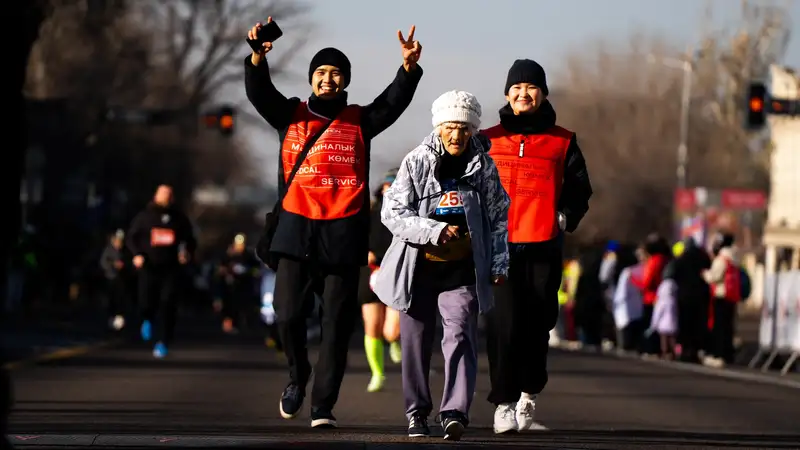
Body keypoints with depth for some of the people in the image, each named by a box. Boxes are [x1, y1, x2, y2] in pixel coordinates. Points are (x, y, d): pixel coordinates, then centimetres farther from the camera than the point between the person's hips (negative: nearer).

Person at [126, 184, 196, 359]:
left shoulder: (179, 217, 10)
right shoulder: (145, 216, 7)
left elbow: (190, 239, 17)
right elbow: (131, 237, 9)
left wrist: (187, 252, -5)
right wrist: (137, 254, -8)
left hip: (171, 268, 0)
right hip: (149, 267, 0)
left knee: (167, 305, -11)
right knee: (146, 302, -5)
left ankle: (162, 343, -11)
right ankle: (148, 320, 33)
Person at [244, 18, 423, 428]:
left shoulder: (359, 121, 11)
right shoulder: (290, 116, 11)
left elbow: (395, 101, -3)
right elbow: (258, 91, -3)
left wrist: (409, 66, -22)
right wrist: (258, 57, -22)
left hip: (343, 232, 0)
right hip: (296, 227, 0)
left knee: (337, 324, -1)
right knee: (289, 314, -7)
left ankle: (323, 406, 6)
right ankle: (298, 375, 22)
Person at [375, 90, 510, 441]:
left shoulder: (483, 167, 4)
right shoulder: (416, 162, -2)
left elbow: (499, 217, 11)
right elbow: (392, 213, -8)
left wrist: (499, 263, 5)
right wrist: (434, 231, -19)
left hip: (463, 270, 0)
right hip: (419, 267, 0)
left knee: (460, 336, -15)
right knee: (416, 341, 7)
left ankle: (455, 412, -20)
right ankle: (417, 412, 20)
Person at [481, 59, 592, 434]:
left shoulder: (562, 142, 10)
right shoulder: (488, 141, 10)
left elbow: (579, 190, 16)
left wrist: (564, 218, -1)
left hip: (544, 247, 1)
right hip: (498, 246, -1)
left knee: (537, 324, 3)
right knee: (504, 325, -9)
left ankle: (529, 392, 25)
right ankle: (504, 402, -1)